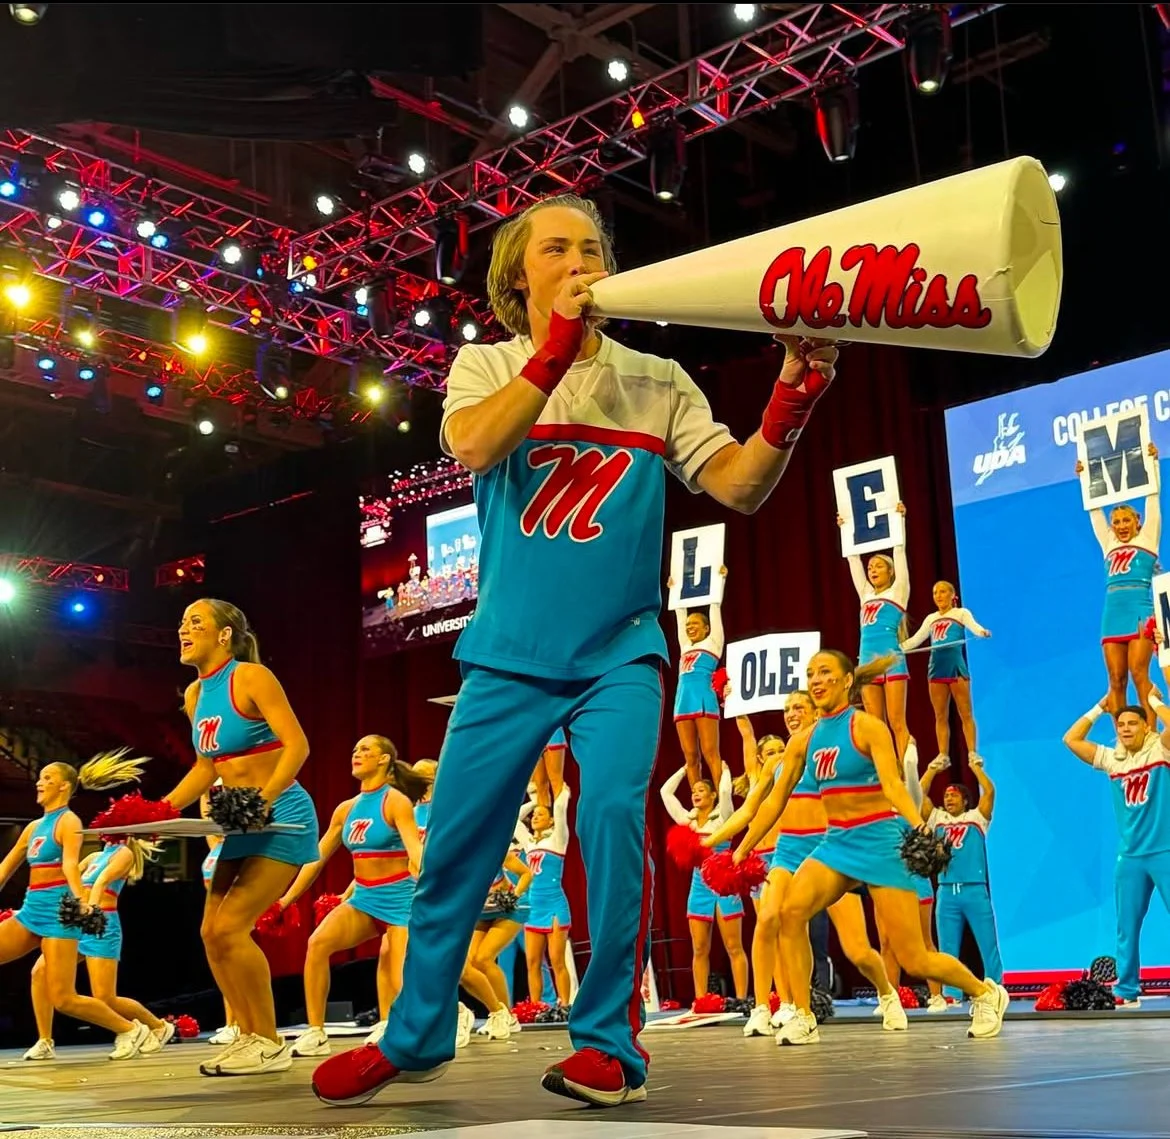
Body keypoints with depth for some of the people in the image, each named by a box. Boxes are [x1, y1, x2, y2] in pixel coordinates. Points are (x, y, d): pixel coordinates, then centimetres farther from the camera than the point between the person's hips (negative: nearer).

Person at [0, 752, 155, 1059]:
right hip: (30, 910, 8)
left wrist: (82, 901, -39)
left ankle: (130, 1030, 8)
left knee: (63, 999, -10)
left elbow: (71, 864, -22)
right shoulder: (33, 826, 17)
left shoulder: (68, 821, -6)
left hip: (57, 911, -8)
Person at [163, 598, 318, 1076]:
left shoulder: (251, 677, -14)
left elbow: (297, 744, -22)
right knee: (211, 932, 5)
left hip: (283, 818, -9)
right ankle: (248, 1035, 17)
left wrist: (265, 797, -35)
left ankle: (270, 1043, -2)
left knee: (230, 926, -15)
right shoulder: (194, 695, 9)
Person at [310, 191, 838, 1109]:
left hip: (618, 652, 0)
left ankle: (610, 1042, -3)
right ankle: (416, 1036, 22)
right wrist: (556, 346, -23)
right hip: (508, 654, 1)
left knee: (612, 816, -18)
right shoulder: (486, 366, 5)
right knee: (455, 843, 4)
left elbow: (739, 485, -5)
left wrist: (790, 403, -23)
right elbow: (474, 447, -17)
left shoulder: (657, 381, 5)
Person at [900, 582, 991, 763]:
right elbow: (915, 640, 20)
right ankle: (943, 755, 8)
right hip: (937, 668, 5)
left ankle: (972, 753, -2)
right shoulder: (931, 619, 19)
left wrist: (982, 632, -36)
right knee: (940, 716, 5)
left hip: (956, 667, -5)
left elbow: (973, 625, -13)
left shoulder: (961, 613, 6)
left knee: (965, 714, -3)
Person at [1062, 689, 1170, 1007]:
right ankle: (1127, 990, 11)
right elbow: (1071, 739, 9)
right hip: (1129, 856, 5)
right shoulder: (1112, 759, 9)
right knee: (1127, 927, 6)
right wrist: (1099, 709, 11)